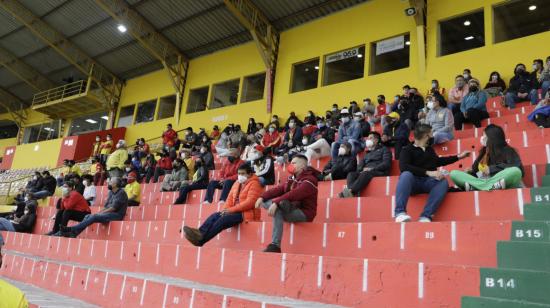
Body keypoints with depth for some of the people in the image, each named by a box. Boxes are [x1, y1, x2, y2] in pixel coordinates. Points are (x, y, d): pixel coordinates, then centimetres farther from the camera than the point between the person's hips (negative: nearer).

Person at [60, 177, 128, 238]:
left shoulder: (121, 193, -10)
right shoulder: (111, 192, 18)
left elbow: (114, 208, -16)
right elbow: (106, 206, 16)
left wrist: (100, 213, -14)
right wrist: (98, 213, -1)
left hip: (117, 214, -9)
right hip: (108, 213, 9)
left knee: (94, 217, -27)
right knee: (88, 216, -8)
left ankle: (71, 229, -31)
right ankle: (73, 233, -20)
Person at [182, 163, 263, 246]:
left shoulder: (254, 184, -7)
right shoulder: (237, 183, 18)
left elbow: (249, 202, -18)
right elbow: (230, 198, 15)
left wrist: (231, 210, -20)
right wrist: (225, 210, -7)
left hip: (246, 214, -8)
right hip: (235, 211, 8)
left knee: (223, 219, -29)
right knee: (214, 216, -14)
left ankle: (201, 240, -37)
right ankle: (199, 233, -33)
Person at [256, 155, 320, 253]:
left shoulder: (309, 179, -11)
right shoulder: (292, 178, 14)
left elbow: (294, 194, -26)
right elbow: (279, 189, 2)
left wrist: (276, 202, -34)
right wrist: (262, 197, -13)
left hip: (304, 212, -8)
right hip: (291, 208, 8)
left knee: (277, 210, -31)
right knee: (265, 202, -7)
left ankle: (275, 245, -28)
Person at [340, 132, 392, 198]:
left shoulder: (384, 149, 16)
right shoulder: (368, 153, 33)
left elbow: (386, 164, -1)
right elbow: (361, 165, 22)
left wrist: (372, 169, -13)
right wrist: (361, 170, -4)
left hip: (379, 172, -5)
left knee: (365, 174, -38)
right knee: (351, 174, -24)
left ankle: (351, 191, -55)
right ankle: (355, 193, -50)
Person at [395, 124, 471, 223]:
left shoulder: (429, 149, 22)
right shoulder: (407, 150, -1)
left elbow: (438, 161, 41)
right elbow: (404, 167, -20)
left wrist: (458, 157, 43)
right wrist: (428, 172, -27)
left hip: (429, 181, 5)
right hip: (413, 182, -5)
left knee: (443, 182, -28)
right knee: (406, 175, -39)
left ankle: (425, 216, -37)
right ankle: (400, 212, -49)